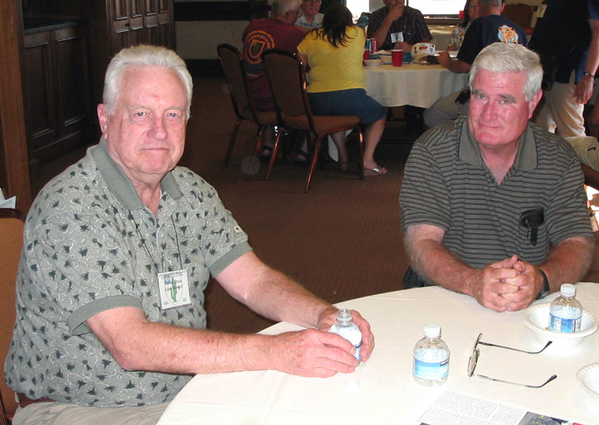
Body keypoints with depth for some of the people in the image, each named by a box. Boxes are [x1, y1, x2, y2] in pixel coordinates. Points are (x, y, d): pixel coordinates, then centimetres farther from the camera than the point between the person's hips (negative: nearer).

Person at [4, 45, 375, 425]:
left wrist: (325, 316, -18)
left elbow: (254, 280, 3)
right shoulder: (69, 208, -20)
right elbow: (131, 345, -28)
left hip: (188, 392, 6)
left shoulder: (191, 191, 3)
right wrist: (276, 352, -33)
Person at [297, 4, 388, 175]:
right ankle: (367, 160, 6)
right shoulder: (356, 33, 8)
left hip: (317, 102, 3)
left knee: (334, 113, 37)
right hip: (349, 95, -3)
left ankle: (343, 157, 29)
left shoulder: (311, 37, 9)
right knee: (379, 116, 22)